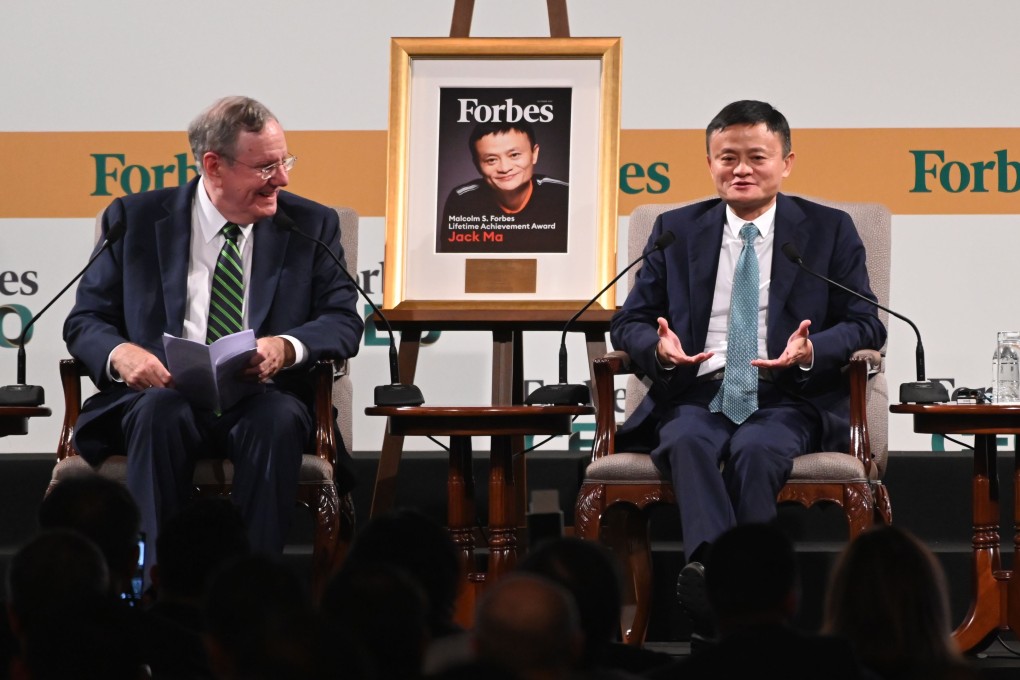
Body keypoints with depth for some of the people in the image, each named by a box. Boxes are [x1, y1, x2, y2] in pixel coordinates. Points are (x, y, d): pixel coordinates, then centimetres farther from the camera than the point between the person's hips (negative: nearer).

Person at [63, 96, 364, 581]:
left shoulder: (311, 225, 11)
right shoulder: (135, 220, 10)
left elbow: (343, 322, 3)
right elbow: (85, 320, 9)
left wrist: (285, 346, -20)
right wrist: (120, 353, -16)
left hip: (263, 400, 0)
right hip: (164, 393, 0)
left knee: (278, 419, -35)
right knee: (160, 412, -35)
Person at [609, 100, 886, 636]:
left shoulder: (830, 230, 13)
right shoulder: (676, 230, 18)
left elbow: (865, 325, 8)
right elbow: (628, 321, 16)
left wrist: (812, 351, -14)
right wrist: (659, 346, -10)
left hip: (787, 398, -1)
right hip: (697, 392, 1)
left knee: (755, 450, -36)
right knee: (688, 443, -35)